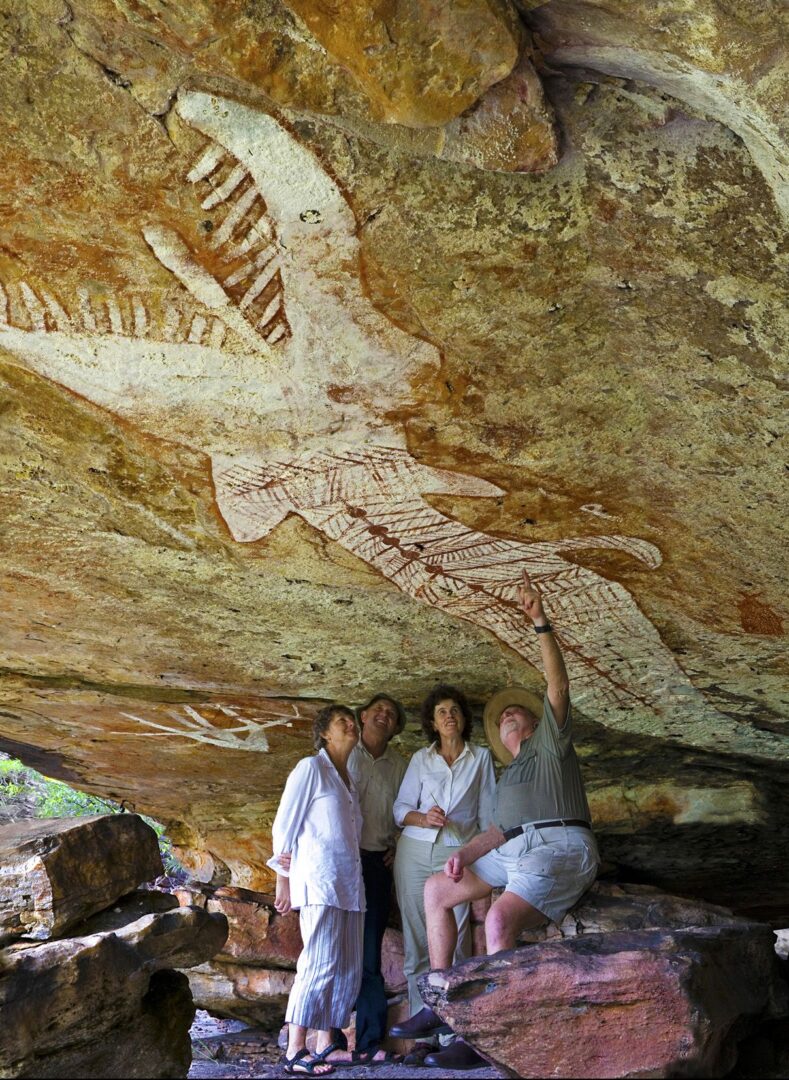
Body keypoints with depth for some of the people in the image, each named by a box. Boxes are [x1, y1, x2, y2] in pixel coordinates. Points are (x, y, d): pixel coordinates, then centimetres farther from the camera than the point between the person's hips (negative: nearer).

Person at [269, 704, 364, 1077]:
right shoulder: (311, 768, -2)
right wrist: (284, 876, -3)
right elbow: (284, 824, -3)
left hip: (350, 882, 8)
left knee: (349, 969, 5)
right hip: (320, 879, -8)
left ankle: (325, 1046, 12)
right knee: (320, 965, -11)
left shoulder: (348, 778, 20)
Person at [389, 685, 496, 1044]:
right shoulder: (420, 759, 11)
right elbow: (401, 808, 7)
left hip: (458, 853, -2)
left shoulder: (481, 758, 9)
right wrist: (423, 818, -13)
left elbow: (487, 812, 10)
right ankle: (422, 1010, 7)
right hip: (415, 851, 2)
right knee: (416, 933, 1)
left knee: (454, 934, -7)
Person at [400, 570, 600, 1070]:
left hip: (560, 847, -9)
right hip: (515, 851, 9)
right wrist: (464, 852, 3)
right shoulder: (509, 775, 30)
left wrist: (541, 622, -14)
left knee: (500, 917, -32)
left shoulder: (550, 743, 9)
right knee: (437, 890, 7)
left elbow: (558, 685, -5)